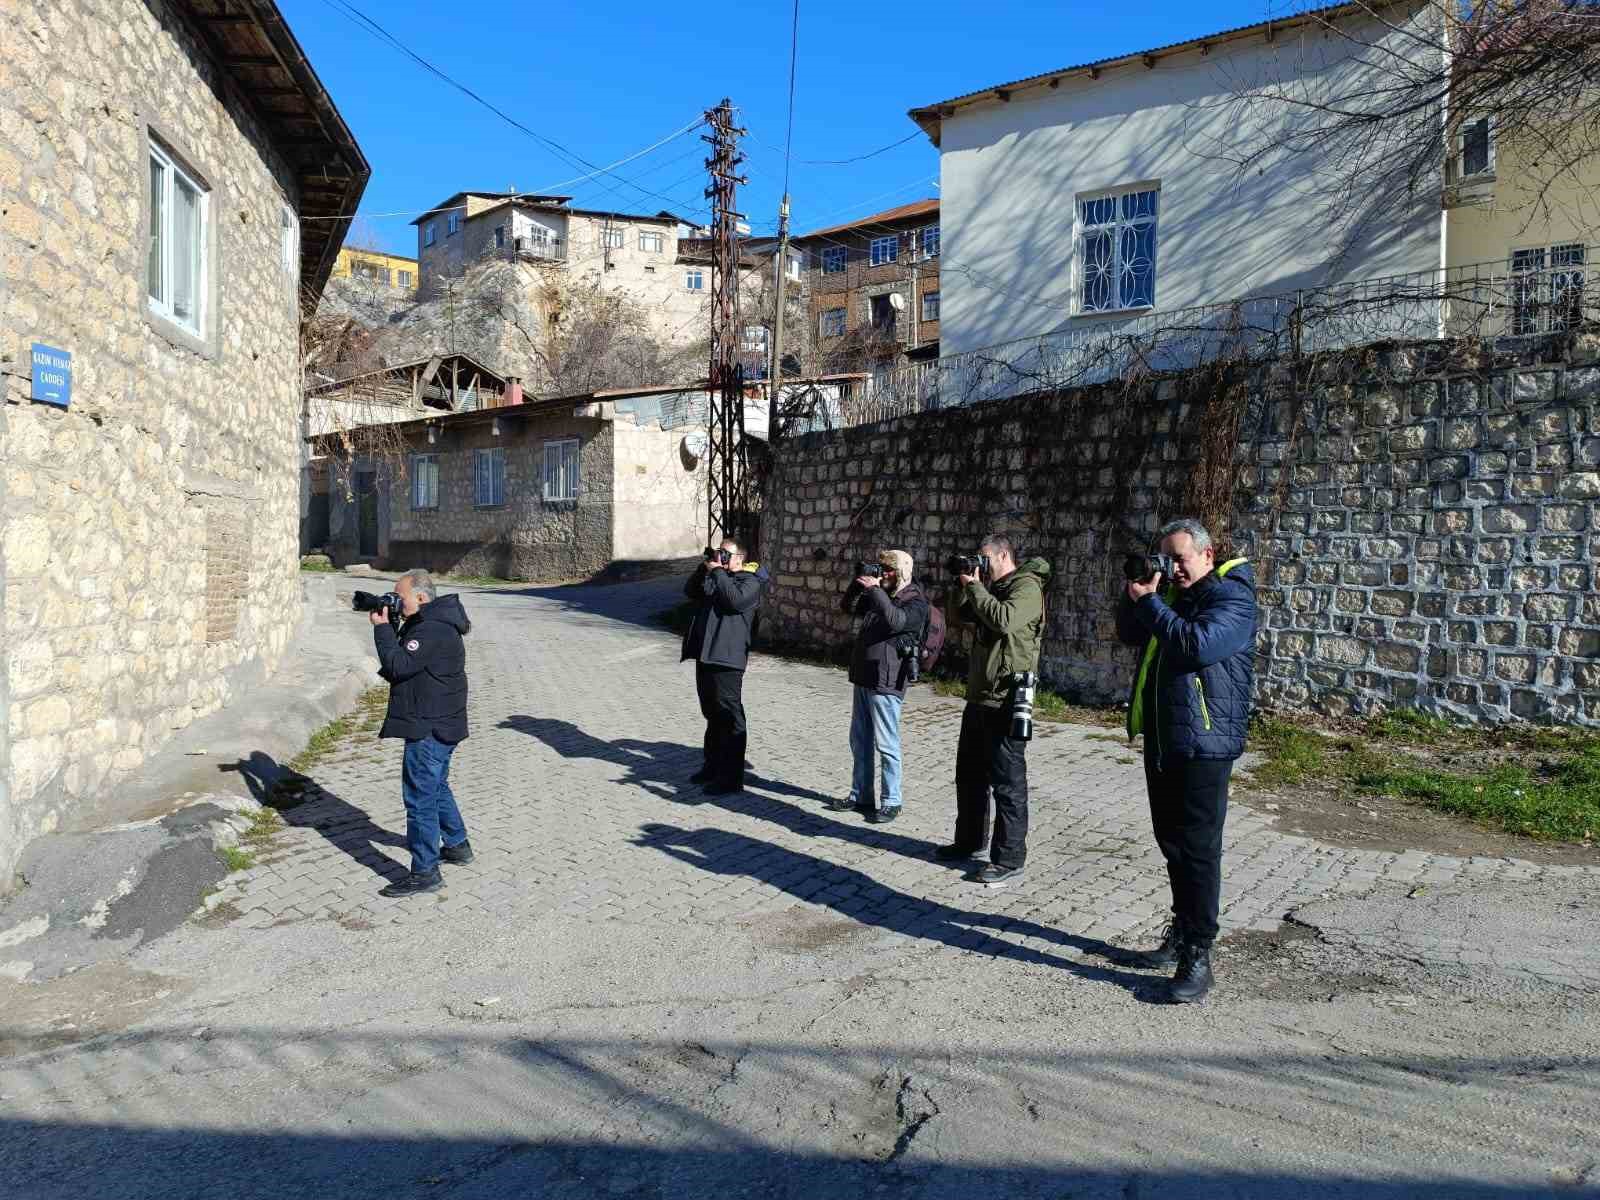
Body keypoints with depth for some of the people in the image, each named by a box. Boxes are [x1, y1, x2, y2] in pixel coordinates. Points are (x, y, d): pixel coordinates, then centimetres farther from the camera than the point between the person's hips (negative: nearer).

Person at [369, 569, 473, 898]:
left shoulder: (433, 631, -22)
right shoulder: (431, 623, 13)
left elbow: (398, 665, -26)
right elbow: (403, 660, 18)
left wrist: (382, 628, -17)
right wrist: (387, 626, 5)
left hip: (429, 729, -11)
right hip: (440, 725, 11)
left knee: (420, 797, -6)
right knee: (437, 788, 25)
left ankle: (425, 873, -1)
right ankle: (457, 845, 40)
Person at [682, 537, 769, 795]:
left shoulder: (750, 582, -5)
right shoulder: (714, 577, 20)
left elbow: (735, 600, -22)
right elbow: (690, 592, 18)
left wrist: (718, 572, -14)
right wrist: (704, 568, 6)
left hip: (727, 659, -9)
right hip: (705, 655, 9)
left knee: (729, 718, -6)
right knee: (712, 715, 18)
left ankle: (731, 777, -3)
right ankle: (713, 766, 30)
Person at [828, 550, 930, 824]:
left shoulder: (916, 602, -8)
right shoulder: (881, 595, 15)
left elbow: (896, 621, -27)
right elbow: (849, 607, 21)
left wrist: (874, 589, -22)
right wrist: (860, 582, 5)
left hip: (886, 683, -8)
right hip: (863, 678, 8)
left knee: (886, 744, -2)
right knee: (859, 741, 14)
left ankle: (891, 802, 7)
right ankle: (860, 795, 24)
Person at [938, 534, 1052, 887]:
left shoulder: (1027, 586, -11)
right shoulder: (994, 588, 16)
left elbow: (1004, 619, -27)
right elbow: (962, 616, 19)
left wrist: (974, 586, -16)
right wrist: (965, 586, 4)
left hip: (1006, 702, -10)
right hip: (979, 698, 10)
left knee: (1007, 783, -4)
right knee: (968, 774, 19)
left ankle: (1009, 861, 3)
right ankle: (969, 840, 33)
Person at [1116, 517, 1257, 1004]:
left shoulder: (1231, 596, -11)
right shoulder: (1174, 593, 14)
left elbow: (1199, 645, -26)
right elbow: (1129, 635, 16)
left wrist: (1149, 603, -19)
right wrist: (1136, 595, 0)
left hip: (1203, 744, -8)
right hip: (1161, 740, 8)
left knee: (1197, 848, -6)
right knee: (1171, 841, 16)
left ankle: (1197, 955, 0)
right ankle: (1182, 931, 28)